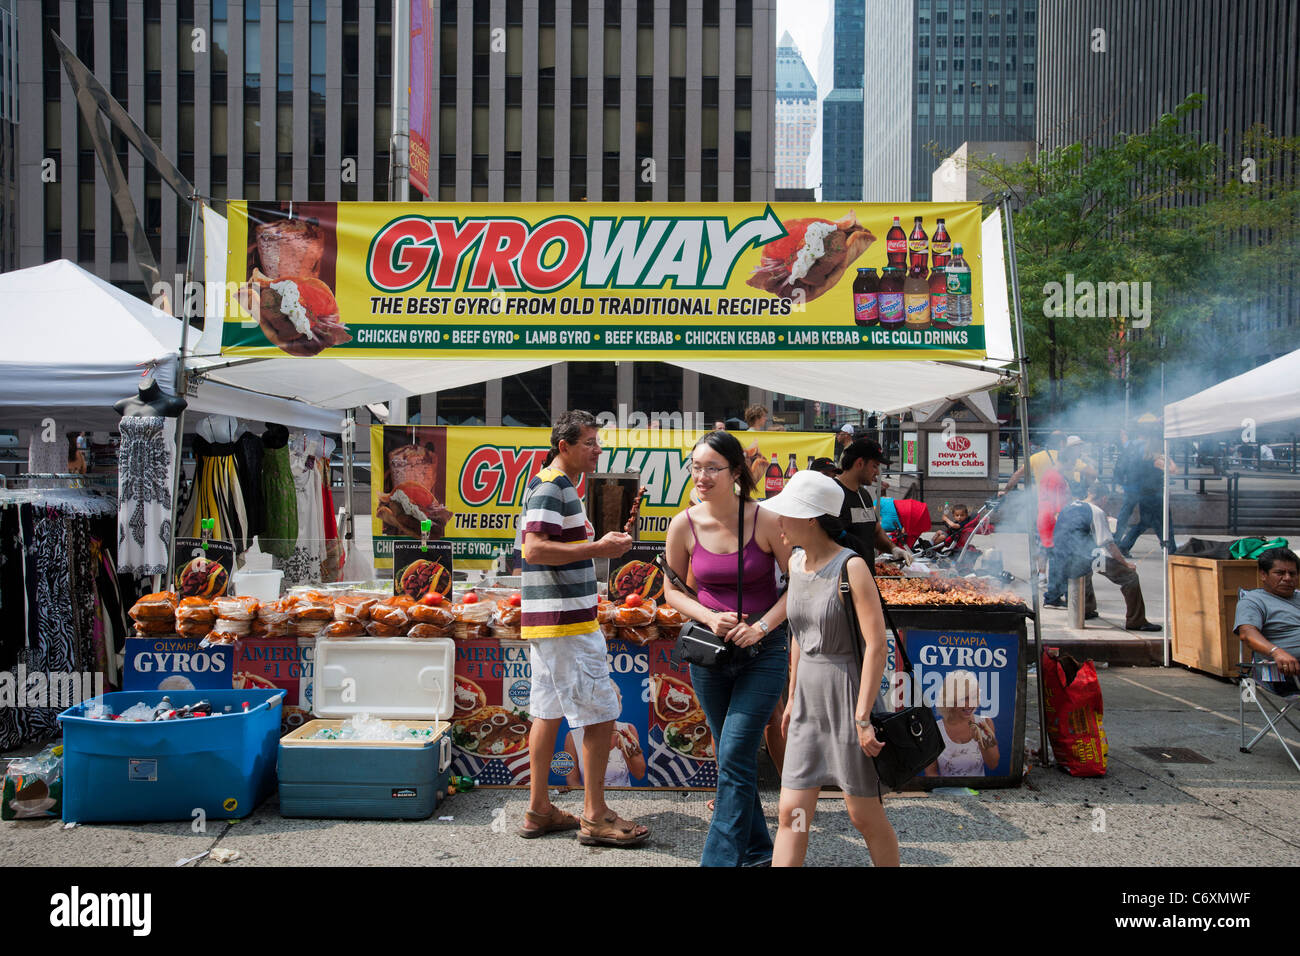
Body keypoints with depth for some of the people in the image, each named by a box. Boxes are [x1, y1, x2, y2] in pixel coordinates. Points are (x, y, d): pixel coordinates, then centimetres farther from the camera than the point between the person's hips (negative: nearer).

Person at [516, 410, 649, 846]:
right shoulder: (550, 488, -14)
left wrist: (604, 543, 12)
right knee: (600, 712, -4)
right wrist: (597, 549, -22)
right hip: (565, 620, -11)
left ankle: (538, 810, 20)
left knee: (548, 711, 13)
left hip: (548, 620, 11)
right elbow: (535, 549, -24)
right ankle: (595, 815, 4)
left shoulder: (559, 486, 18)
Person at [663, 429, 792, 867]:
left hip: (762, 650, -3)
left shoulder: (766, 521, -14)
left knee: (734, 756, -9)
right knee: (731, 755, 14)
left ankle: (721, 858, 2)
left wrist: (763, 625, -16)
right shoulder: (684, 525, -6)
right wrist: (709, 617, -10)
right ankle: (757, 850, 32)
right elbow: (672, 590, 6)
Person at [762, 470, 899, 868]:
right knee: (791, 813, 5)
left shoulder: (851, 567, -16)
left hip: (847, 696, -6)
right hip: (808, 700, 6)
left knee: (865, 816, 6)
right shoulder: (796, 562, 6)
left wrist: (862, 717, -19)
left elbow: (876, 644, -18)